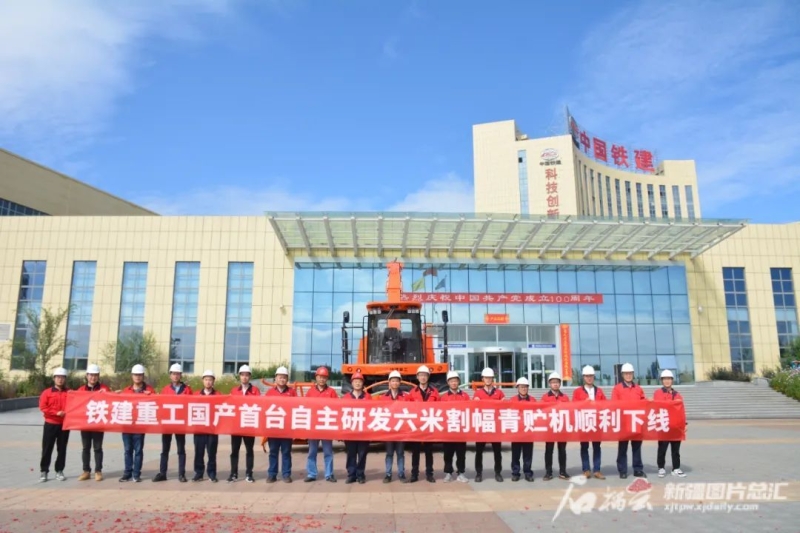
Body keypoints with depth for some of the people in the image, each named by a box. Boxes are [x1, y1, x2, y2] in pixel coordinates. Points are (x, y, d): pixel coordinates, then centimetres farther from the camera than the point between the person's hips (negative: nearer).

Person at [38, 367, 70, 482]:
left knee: (61, 449, 6)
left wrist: (67, 413, -14)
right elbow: (43, 407, -6)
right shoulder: (47, 392, 2)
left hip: (64, 424, 1)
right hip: (50, 424, -1)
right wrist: (56, 412, -16)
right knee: (47, 449, 1)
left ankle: (59, 471, 14)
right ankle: (44, 471, 10)